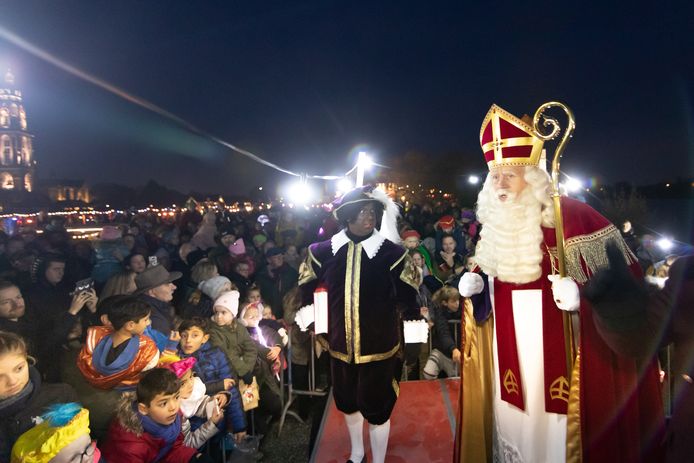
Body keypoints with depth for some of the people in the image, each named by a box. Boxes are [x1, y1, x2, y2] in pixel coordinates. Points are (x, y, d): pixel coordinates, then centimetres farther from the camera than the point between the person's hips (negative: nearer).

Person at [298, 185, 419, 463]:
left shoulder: (391, 252, -14)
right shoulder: (324, 251, -6)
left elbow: (407, 295, -4)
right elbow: (307, 285, 11)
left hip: (378, 348, -3)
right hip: (341, 347, 4)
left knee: (377, 409, 10)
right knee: (347, 403, 23)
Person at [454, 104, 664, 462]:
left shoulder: (572, 216, -14)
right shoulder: (494, 225, 4)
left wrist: (581, 296, -29)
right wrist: (475, 286, -4)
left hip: (557, 363, -5)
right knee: (513, 434, 19)